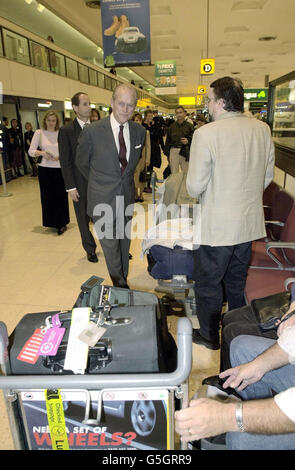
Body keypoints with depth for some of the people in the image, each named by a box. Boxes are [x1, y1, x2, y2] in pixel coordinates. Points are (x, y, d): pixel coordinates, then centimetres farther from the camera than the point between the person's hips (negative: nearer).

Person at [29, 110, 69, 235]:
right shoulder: (39, 133, 3)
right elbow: (31, 151, 1)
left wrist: (60, 156, -13)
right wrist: (42, 153, -16)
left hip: (60, 168, 0)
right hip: (45, 169, 0)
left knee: (61, 196, 1)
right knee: (47, 196, 7)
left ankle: (62, 223, 14)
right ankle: (51, 222, 23)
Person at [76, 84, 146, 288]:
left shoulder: (139, 131, 0)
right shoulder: (93, 131, -13)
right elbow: (81, 162, 3)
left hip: (127, 196, 4)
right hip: (103, 200, -4)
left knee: (125, 241, 16)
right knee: (110, 244, 2)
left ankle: (123, 280, 34)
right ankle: (119, 284, 20)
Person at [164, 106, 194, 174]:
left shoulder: (189, 126, 6)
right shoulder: (172, 126, 12)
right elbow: (168, 140, 15)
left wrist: (188, 141, -16)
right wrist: (167, 153, 11)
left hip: (185, 152, -2)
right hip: (173, 151, 2)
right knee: (174, 174, 5)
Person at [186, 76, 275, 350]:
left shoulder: (206, 133, -19)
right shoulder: (262, 129, 1)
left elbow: (195, 186, -18)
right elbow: (267, 176, 9)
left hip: (216, 226, -6)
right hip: (249, 223, 7)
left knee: (208, 284, 13)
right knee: (237, 281, 24)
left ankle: (209, 336, 31)